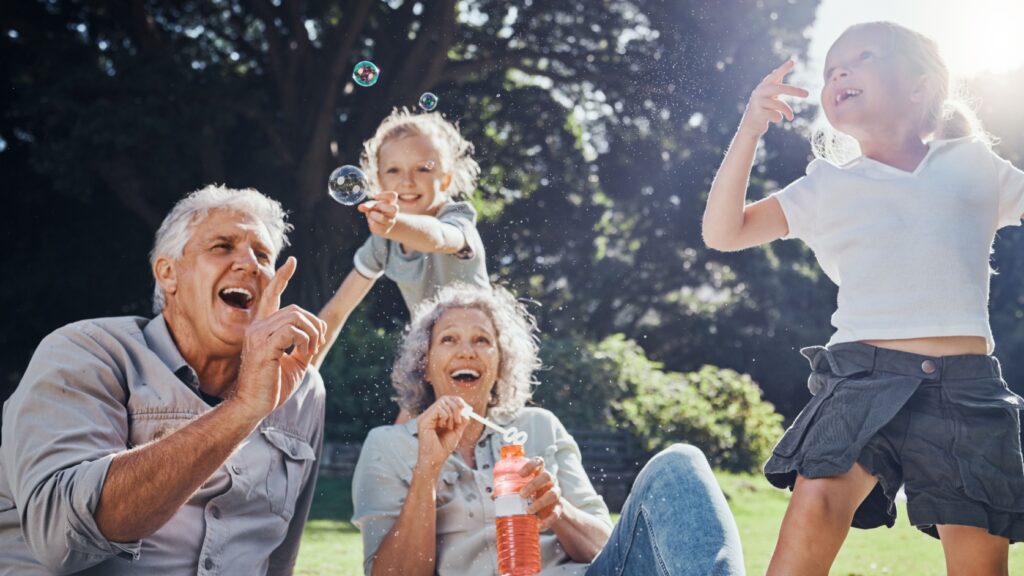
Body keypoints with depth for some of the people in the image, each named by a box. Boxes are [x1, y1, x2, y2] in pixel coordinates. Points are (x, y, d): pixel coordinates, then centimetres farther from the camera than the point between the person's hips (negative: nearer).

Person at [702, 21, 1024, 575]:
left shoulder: (976, 167, 15)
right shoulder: (827, 187, 15)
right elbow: (724, 232, 10)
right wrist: (750, 129, 1)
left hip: (966, 385, 1)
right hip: (865, 374, 0)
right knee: (817, 499, -26)